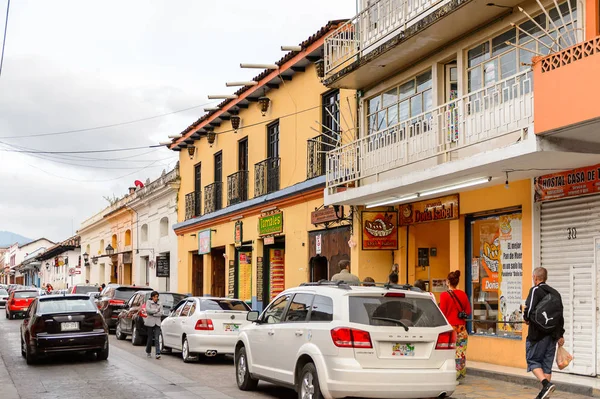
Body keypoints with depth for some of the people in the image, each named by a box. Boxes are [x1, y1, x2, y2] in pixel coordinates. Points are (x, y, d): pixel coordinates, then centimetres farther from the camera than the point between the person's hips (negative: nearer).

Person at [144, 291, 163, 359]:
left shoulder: (160, 304, 13)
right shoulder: (148, 302, 4)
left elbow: (161, 313, 1)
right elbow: (147, 310, -13)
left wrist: (153, 313, -10)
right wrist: (156, 310, -9)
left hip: (157, 323, 2)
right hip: (150, 322, -2)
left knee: (157, 338, -9)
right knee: (150, 338, 5)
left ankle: (157, 353, -16)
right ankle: (148, 352, 24)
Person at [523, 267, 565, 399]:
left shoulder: (535, 290, -8)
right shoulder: (555, 293, 13)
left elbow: (529, 310, -18)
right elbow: (560, 315, 13)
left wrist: (526, 318, 4)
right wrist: (561, 335, 16)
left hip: (538, 332, -6)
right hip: (553, 334, 6)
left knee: (533, 360, 2)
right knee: (547, 364, 10)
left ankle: (546, 384, -18)